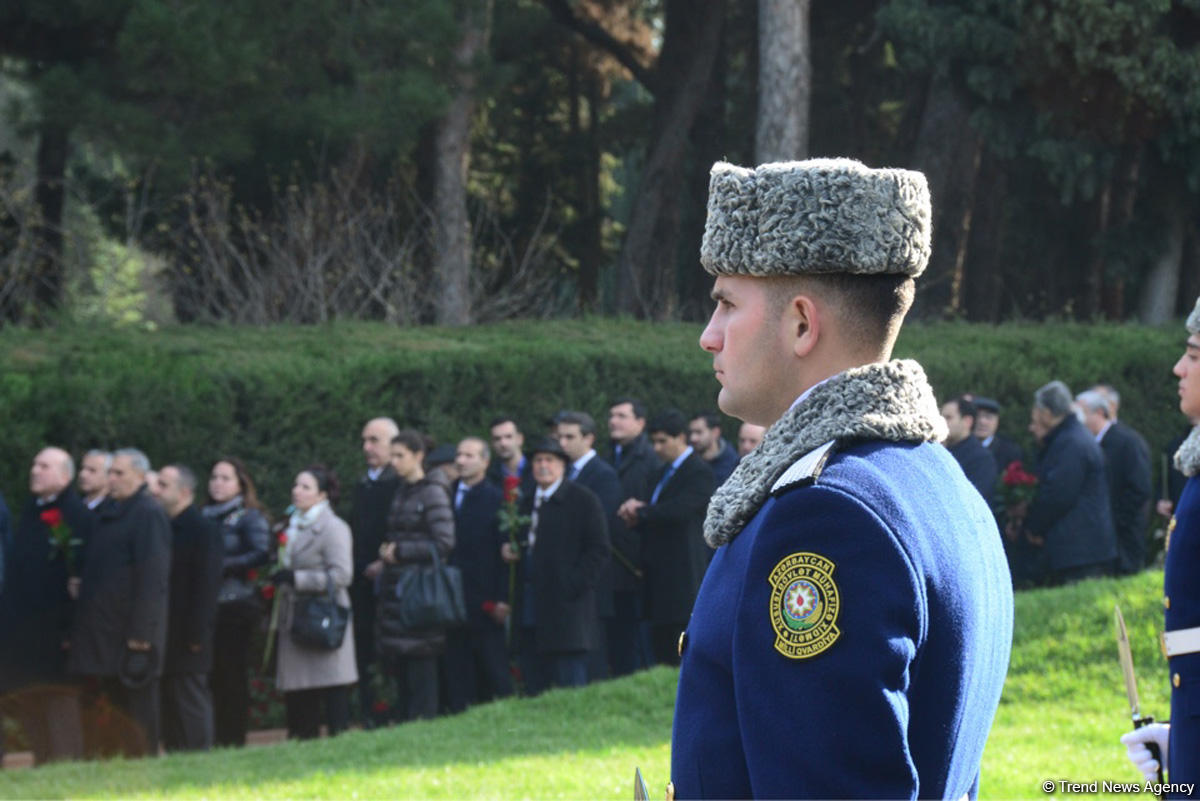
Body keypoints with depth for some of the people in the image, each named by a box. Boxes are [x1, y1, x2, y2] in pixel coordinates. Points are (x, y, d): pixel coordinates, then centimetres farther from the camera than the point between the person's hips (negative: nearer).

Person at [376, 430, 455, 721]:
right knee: (401, 673, 8)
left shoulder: (432, 494, -9)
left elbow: (444, 543, -14)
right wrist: (388, 551, 7)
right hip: (396, 590, 8)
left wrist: (400, 552, -11)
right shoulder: (401, 492, 15)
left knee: (420, 668, -7)